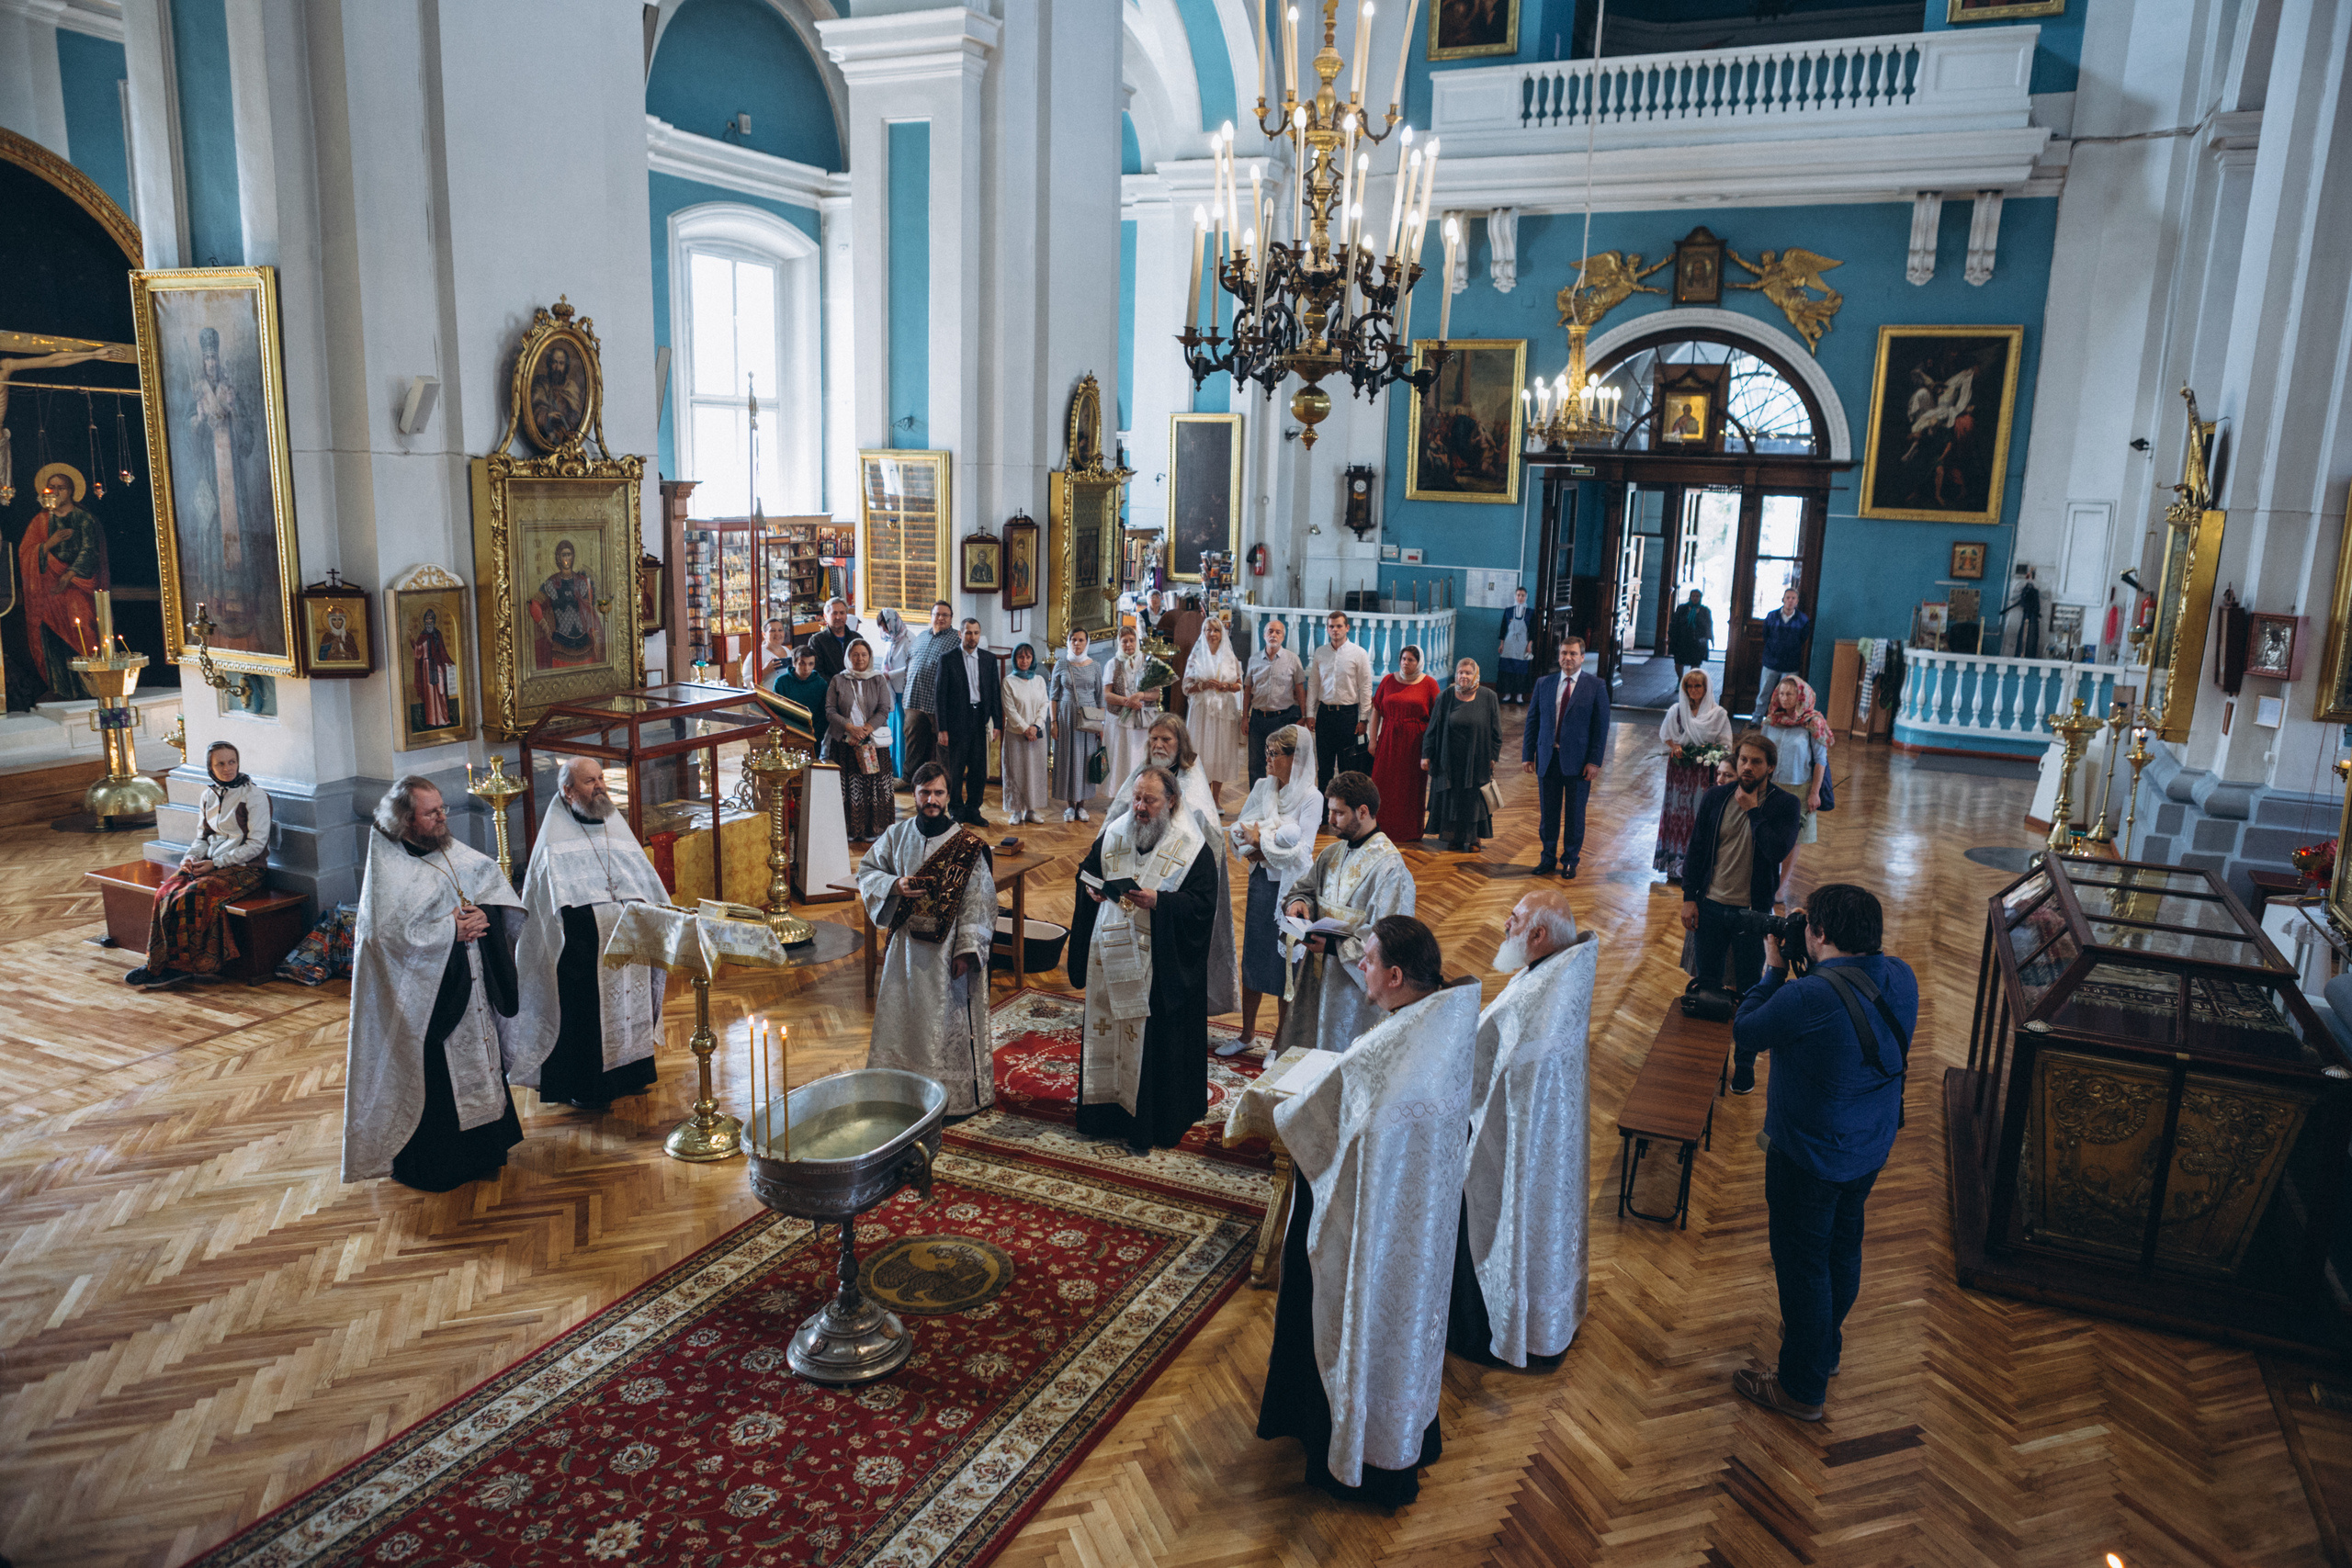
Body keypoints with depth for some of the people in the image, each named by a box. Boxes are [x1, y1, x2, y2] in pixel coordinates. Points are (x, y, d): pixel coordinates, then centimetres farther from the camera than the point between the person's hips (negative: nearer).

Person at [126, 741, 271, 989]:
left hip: (245, 867, -6)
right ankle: (159, 963, -18)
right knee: (166, 893, -20)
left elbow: (256, 843, -11)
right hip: (211, 864, 6)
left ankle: (183, 966, -17)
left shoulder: (254, 795, -7)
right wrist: (190, 858, -3)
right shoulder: (208, 796, 13)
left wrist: (215, 863, -16)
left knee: (195, 895, -29)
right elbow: (202, 838, 20)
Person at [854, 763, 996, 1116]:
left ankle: (959, 1097, 16)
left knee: (950, 1021, 3)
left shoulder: (966, 845, -10)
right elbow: (866, 871, 11)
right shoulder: (897, 835, 2)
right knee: (901, 1016, 12)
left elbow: (978, 900, -9)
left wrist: (966, 950, -14)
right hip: (906, 945, 4)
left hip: (948, 949, -4)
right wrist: (894, 886, -11)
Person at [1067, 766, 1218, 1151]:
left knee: (1155, 1041, 0)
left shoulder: (1193, 848, -9)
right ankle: (1109, 1108, 27)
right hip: (1111, 956, 5)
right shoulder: (1114, 835, 7)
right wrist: (1091, 887, -4)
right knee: (1108, 1029, 13)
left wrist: (1159, 902, -25)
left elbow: (1202, 902, -12)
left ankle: (1154, 1122, 12)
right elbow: (1087, 870, 19)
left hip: (1161, 964, -5)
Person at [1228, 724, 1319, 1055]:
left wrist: (1261, 842, -13)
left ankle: (1281, 1040, 20)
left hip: (1290, 887, -5)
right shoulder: (1262, 787, 4)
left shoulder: (1311, 798, -13)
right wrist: (1255, 848, -15)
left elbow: (1300, 850, -18)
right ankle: (1247, 1032, 30)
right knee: (1252, 956, 14)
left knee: (1285, 962, 5)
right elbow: (1238, 830, 3)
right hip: (1260, 882, 5)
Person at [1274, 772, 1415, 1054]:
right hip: (1316, 975, 8)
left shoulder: (1390, 868, -18)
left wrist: (1332, 946, -26)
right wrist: (1298, 902, -3)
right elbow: (1305, 887, 21)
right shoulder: (1333, 854, 8)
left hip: (1354, 985, -8)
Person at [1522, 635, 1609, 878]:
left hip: (1578, 762, -2)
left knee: (1575, 814, 6)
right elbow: (1533, 722, 9)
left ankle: (1570, 860, 19)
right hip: (1548, 759, 2)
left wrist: (1595, 761, -9)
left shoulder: (1595, 687, -1)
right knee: (1548, 812, 9)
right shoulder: (1544, 684, 7)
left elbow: (1601, 727, -3)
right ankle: (1548, 858, 22)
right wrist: (1528, 754, 3)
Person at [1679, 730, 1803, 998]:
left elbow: (1778, 851, -22)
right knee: (1704, 983, 13)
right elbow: (1695, 850, 5)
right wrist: (1689, 898, 2)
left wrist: (1752, 810, -17)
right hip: (1710, 905, 2)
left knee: (1748, 988, 9)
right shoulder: (1715, 797, 0)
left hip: (1753, 910, -2)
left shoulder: (1785, 803, -7)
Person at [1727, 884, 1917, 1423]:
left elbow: (1745, 1033, -16)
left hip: (1809, 1156, -7)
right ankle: (1826, 1344, 50)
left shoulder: (1810, 997, -33)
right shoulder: (1901, 979, -10)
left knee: (1802, 1262, 10)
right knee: (1844, 1246, 27)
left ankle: (1802, 1387, 26)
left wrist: (1773, 968, -7)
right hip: (1871, 1150, 8)